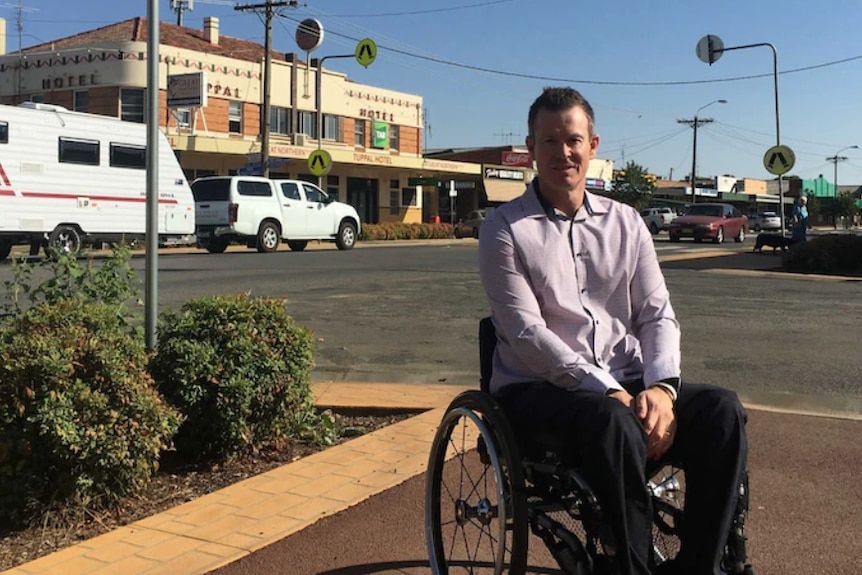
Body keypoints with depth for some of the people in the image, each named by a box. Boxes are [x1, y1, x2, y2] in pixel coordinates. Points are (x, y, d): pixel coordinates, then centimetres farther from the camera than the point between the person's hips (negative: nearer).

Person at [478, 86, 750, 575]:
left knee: (722, 410, -21)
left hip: (626, 382, 5)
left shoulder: (625, 223, 14)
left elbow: (658, 314, 8)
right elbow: (527, 333, -11)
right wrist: (608, 392, -20)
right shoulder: (505, 229, 0)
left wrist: (662, 386, -13)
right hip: (539, 388, -4)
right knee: (614, 423, -36)